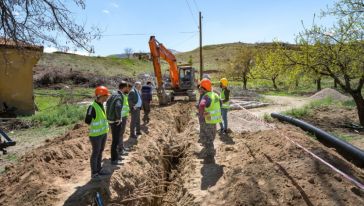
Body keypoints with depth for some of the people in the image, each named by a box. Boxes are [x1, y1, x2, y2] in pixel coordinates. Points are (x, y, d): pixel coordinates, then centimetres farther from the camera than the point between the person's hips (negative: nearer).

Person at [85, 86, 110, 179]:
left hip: (103, 133, 8)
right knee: (95, 153, 4)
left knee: (100, 152, 19)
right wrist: (95, 126, -7)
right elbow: (87, 120, -17)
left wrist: (104, 126, 10)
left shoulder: (102, 105, 6)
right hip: (96, 134, -8)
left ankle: (99, 169, 34)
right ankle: (94, 173, 19)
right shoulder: (92, 107, -22)